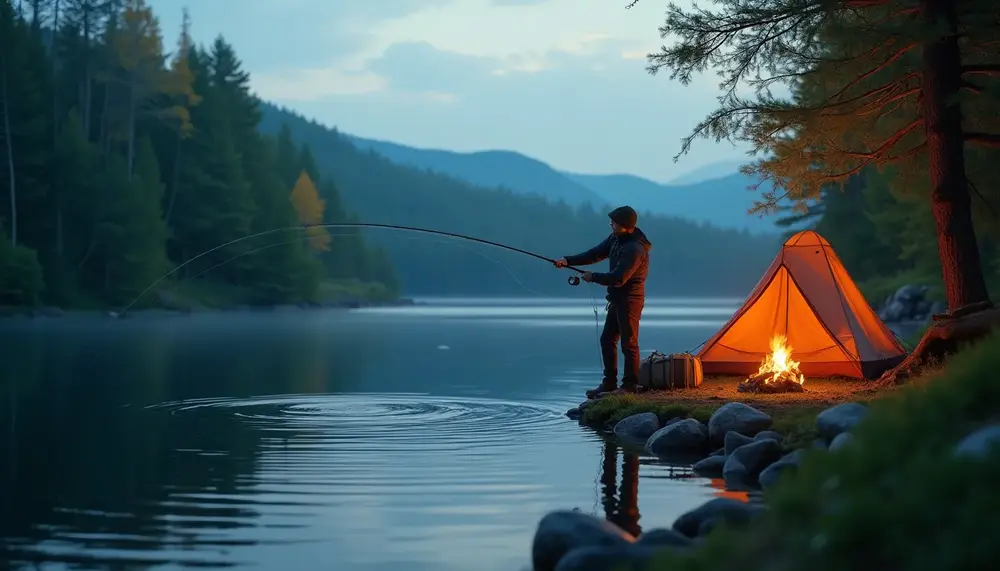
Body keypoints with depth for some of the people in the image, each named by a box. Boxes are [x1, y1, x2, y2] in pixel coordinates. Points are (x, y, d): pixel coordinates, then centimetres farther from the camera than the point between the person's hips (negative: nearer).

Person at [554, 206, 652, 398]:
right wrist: (568, 261, -2)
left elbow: (618, 279, -27)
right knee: (607, 340, 13)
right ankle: (609, 383, 20)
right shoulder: (616, 238, 5)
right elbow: (596, 254, 8)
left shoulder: (634, 250, -25)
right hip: (617, 299, 10)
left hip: (629, 301, -10)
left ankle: (629, 386, 6)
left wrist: (593, 277, -14)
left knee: (629, 343, -2)